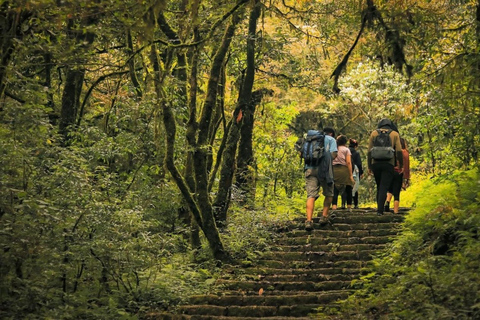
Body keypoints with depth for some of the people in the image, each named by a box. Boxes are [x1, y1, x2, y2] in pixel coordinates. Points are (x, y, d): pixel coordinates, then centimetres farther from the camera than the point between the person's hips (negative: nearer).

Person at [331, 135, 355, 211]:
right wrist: (351, 175, -5)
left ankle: (334, 207, -16)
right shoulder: (346, 150, 4)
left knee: (335, 191, -2)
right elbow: (348, 162, -5)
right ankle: (349, 207, 15)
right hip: (344, 170, -2)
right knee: (348, 190, 12)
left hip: (334, 170, 2)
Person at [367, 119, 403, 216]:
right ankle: (380, 210, -13)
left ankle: (379, 207, 18)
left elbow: (369, 152, 6)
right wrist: (401, 165, 9)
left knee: (379, 186, 17)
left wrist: (369, 167, 11)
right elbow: (399, 151, 0)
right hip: (388, 164, -2)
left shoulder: (374, 133, 11)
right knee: (384, 187, -3)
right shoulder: (395, 134, 8)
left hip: (375, 163, 2)